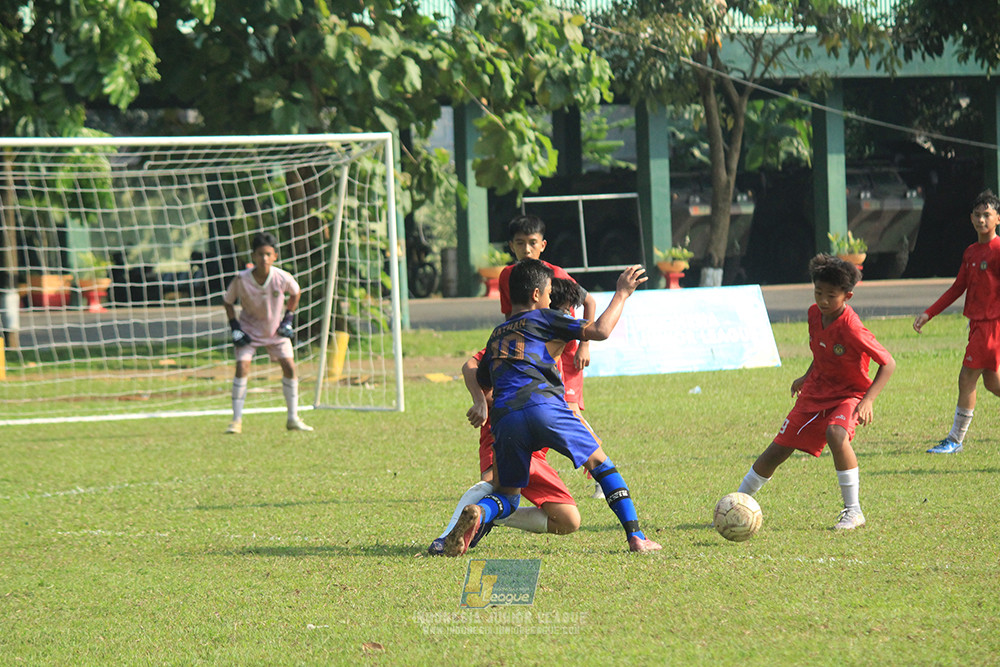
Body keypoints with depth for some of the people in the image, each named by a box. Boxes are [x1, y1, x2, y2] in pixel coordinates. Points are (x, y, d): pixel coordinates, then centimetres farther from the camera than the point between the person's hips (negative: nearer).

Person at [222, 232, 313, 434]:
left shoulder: (282, 278, -21)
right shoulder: (242, 279, -24)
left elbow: (296, 293, 2)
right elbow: (227, 302, -6)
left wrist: (288, 318, -4)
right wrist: (235, 327, -14)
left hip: (276, 329, 2)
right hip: (249, 328, -2)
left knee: (289, 366, -5)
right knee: (242, 367, -17)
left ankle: (293, 418, 8)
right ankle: (236, 420, -10)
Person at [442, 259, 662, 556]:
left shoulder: (496, 336, 31)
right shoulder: (542, 319, 15)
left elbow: (481, 382, 36)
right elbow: (600, 331, 7)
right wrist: (622, 293, 18)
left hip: (504, 418, 4)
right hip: (543, 404, -4)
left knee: (508, 496, 16)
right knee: (598, 461, 15)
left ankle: (477, 513, -21)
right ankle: (636, 537, 5)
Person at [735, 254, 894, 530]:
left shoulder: (851, 328, -27)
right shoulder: (814, 313, -6)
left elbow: (888, 363, -25)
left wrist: (868, 400, -33)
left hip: (849, 394, -6)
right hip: (816, 391, 6)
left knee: (835, 434, -37)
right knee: (778, 450, 7)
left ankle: (854, 512, -26)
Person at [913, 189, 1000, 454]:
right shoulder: (970, 252, 13)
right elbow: (957, 288, 19)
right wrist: (928, 314, 16)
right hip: (977, 322, 8)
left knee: (967, 378, -5)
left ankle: (955, 440, 2)